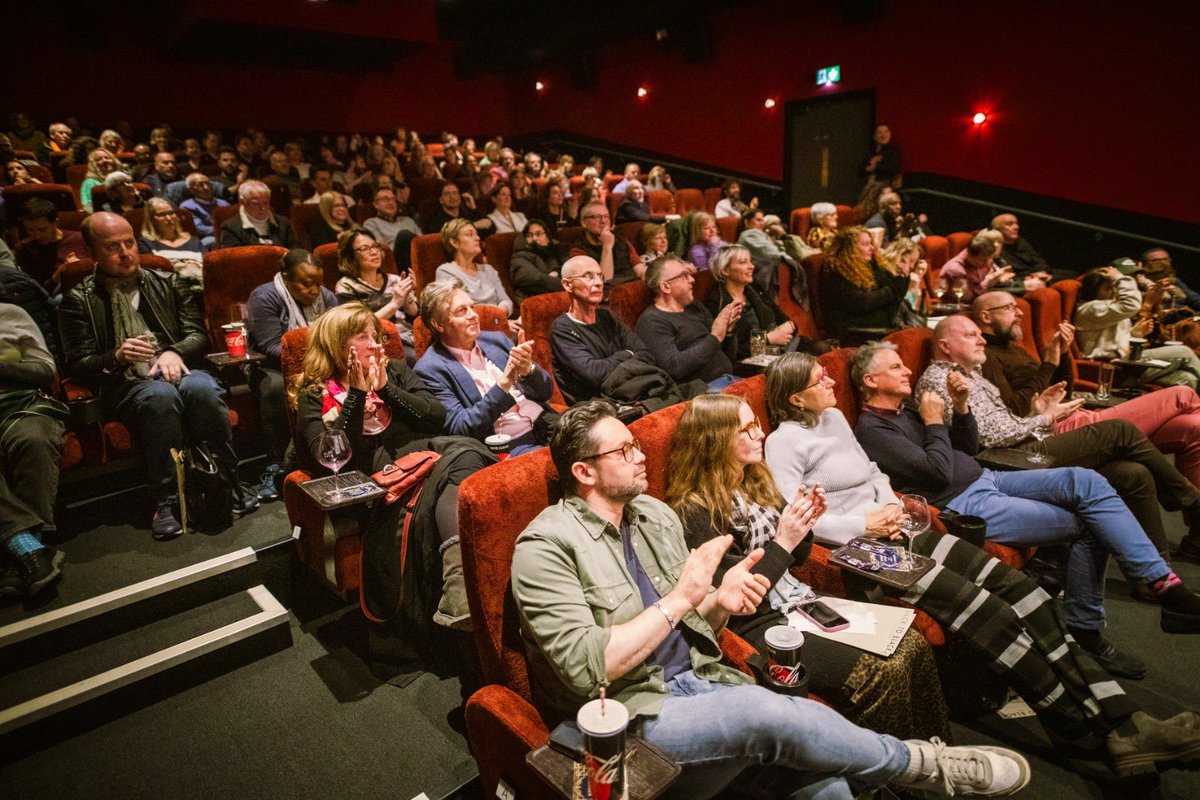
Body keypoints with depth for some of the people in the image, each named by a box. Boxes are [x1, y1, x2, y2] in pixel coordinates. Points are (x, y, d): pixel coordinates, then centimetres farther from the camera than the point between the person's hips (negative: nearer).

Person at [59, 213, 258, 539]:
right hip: (124, 384, -2)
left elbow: (198, 335, 12)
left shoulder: (167, 283, 18)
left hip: (176, 369, 2)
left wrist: (175, 352, -10)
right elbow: (76, 366, 6)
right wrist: (116, 357, -15)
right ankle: (165, 500, -28)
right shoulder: (78, 301, 11)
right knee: (161, 395, -38)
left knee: (202, 388, -35)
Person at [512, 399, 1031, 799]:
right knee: (769, 714, -27)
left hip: (695, 681, 6)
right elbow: (584, 668, -20)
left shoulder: (653, 514, 9)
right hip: (629, 718, -6)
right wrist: (678, 599, -21)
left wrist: (719, 604, -8)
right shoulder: (547, 545, -13)